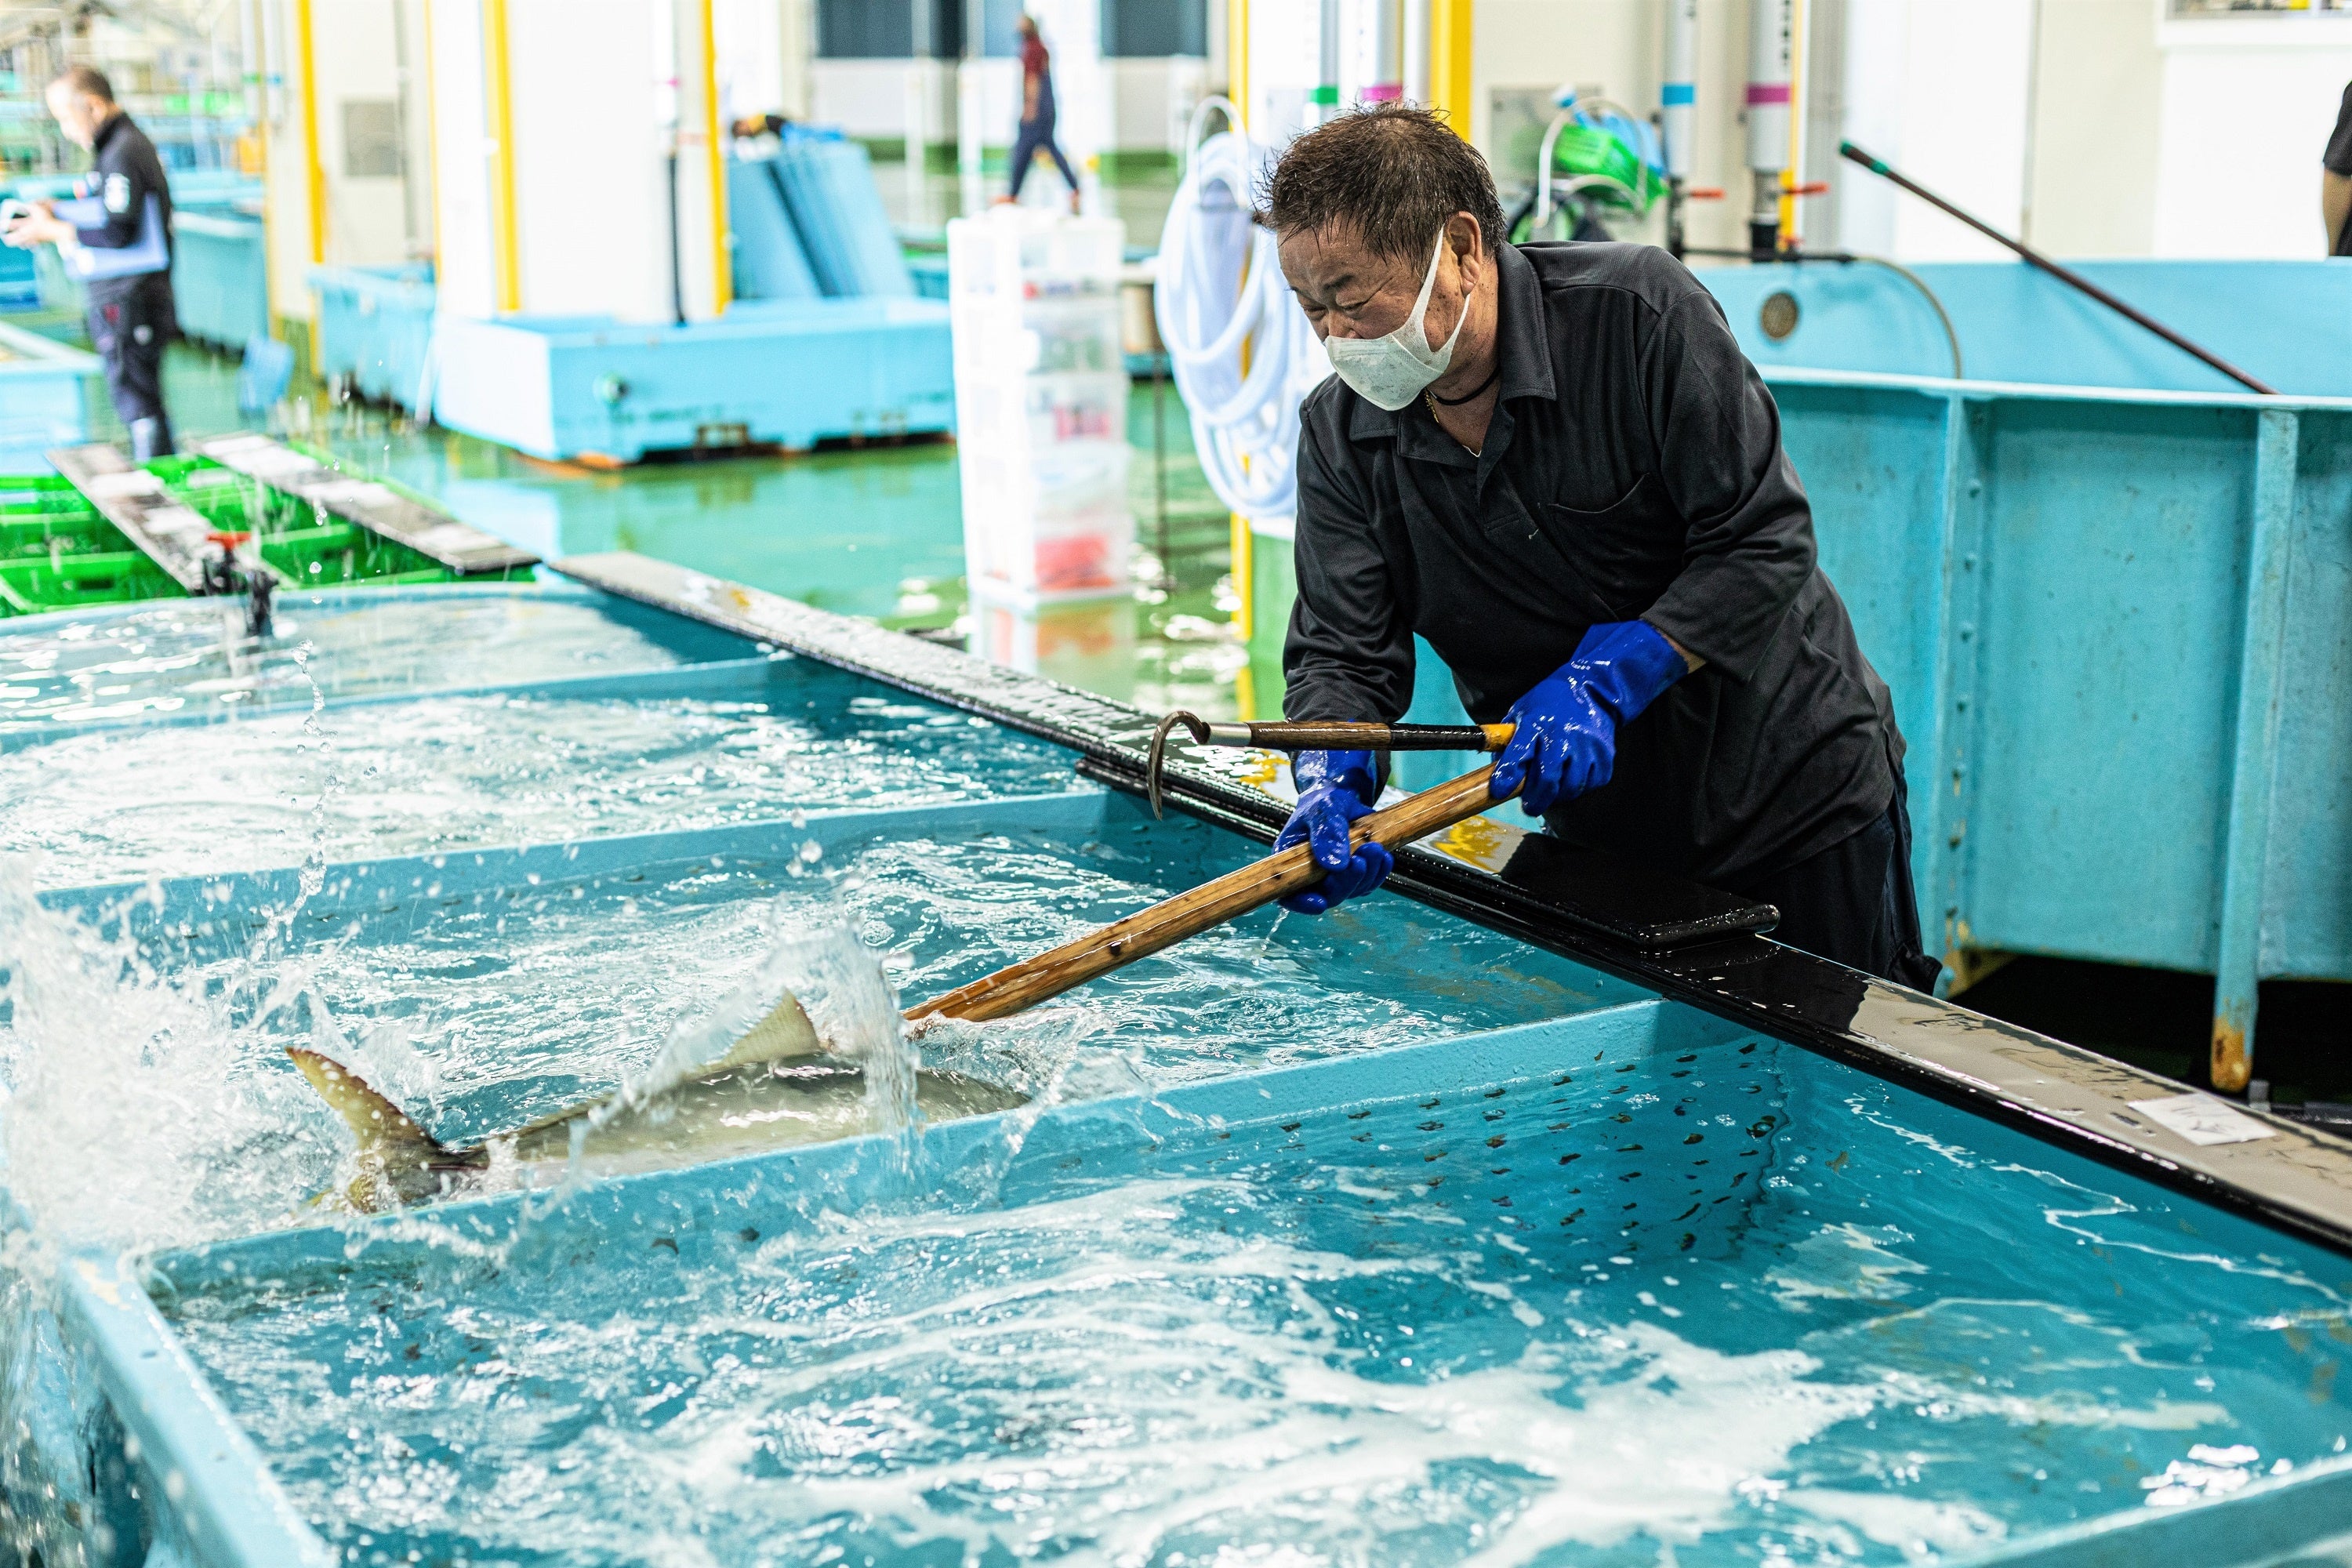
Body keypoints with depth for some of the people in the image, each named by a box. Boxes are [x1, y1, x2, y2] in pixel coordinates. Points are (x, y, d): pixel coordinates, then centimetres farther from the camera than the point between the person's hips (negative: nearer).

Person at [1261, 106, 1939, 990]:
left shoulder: (1639, 312, -22)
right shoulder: (1338, 437, -9)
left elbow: (1764, 543, -22)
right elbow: (1342, 652, -11)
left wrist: (1599, 682, -31)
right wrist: (1332, 783, -33)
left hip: (1797, 794, -4)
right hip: (1599, 832, 4)